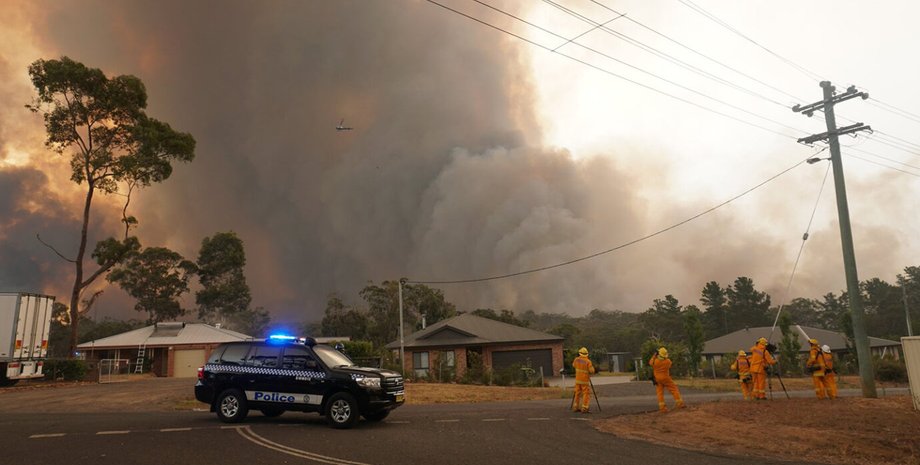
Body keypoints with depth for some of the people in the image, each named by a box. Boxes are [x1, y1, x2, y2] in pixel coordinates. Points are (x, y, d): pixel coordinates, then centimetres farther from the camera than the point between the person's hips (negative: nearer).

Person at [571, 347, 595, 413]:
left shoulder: (576, 359, 0)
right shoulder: (588, 361, -15)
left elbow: (573, 365, 21)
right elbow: (592, 371, -16)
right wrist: (592, 366, 4)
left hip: (577, 380, 5)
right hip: (585, 380, -5)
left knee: (577, 393, 15)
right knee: (586, 394, -1)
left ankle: (575, 407, 19)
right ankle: (584, 408, -8)